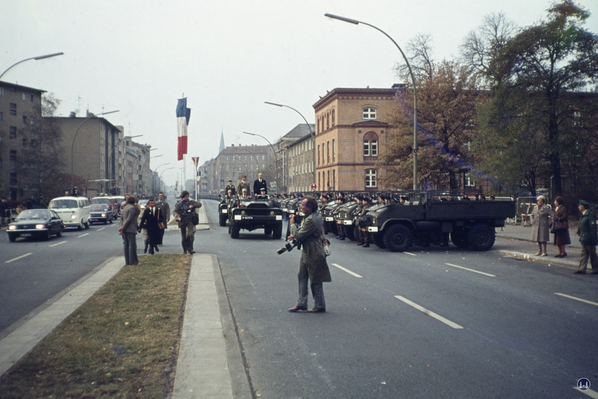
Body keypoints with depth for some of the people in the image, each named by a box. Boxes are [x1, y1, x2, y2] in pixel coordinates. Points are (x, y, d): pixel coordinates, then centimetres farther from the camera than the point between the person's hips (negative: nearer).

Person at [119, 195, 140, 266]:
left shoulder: (125, 208, 16)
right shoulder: (132, 208, -12)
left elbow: (122, 218, 14)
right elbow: (129, 219, -18)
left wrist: (122, 227, 3)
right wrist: (123, 228, -13)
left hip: (125, 230, 9)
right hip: (131, 230, -9)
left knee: (126, 245, 10)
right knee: (132, 245, -4)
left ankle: (127, 261, 13)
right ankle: (132, 262, -3)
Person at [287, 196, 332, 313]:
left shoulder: (310, 220, -26)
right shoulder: (316, 215, 7)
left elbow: (299, 236, -23)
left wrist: (292, 224, -9)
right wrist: (295, 235, 5)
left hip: (313, 254, -11)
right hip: (307, 252, 11)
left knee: (315, 281, 2)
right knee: (302, 277, 15)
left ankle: (319, 306, 14)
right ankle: (301, 303, 23)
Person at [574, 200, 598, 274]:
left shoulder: (590, 215, -15)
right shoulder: (583, 215, 13)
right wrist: (581, 237, 17)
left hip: (589, 240, -9)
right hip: (584, 239, 9)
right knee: (584, 254, 8)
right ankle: (582, 269, 10)